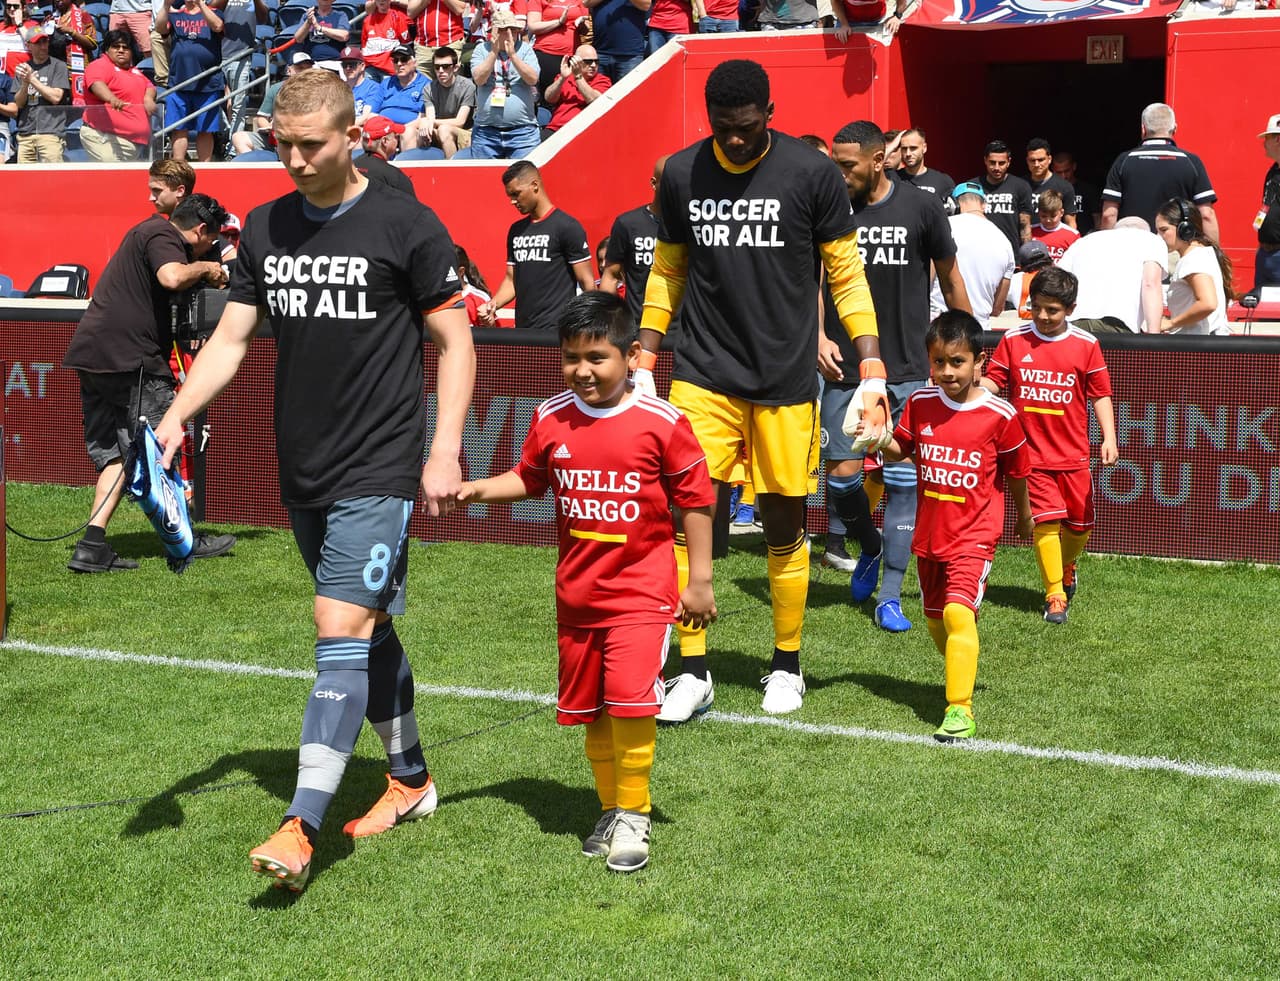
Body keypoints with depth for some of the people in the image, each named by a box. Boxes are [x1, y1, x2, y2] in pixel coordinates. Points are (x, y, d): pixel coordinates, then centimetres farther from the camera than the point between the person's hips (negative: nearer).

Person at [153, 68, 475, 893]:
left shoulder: (408, 227, -8)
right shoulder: (265, 229, 7)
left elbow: (455, 341, -3)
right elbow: (231, 339, 8)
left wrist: (445, 451, -11)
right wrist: (177, 415, -8)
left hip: (379, 472, -6)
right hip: (304, 473, 6)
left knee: (342, 632, -13)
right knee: (371, 629, 16)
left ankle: (302, 827, -16)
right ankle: (411, 779, 32)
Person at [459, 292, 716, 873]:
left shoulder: (661, 423, -11)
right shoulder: (551, 420, 1)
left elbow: (695, 501, -4)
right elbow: (530, 479, 17)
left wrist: (699, 581, -3)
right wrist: (480, 489, -2)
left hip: (641, 590, -5)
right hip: (576, 592, 5)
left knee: (631, 699, -17)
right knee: (589, 709, 12)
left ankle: (633, 816, -1)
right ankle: (611, 811, 28)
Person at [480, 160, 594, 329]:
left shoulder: (567, 227, -5)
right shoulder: (516, 230, 16)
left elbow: (587, 283, -7)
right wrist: (493, 305, 0)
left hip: (556, 329, -6)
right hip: (522, 329, 6)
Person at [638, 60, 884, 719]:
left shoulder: (812, 173, -5)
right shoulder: (681, 174, 3)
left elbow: (847, 276, 0)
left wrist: (872, 374, -6)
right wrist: (643, 368, 10)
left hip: (785, 380, -1)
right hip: (702, 375, 2)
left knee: (784, 524, 6)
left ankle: (786, 667, 24)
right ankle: (693, 671, 6)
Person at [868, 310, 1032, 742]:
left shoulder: (999, 415, -11)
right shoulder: (920, 404, -1)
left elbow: (1016, 471, 3)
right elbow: (900, 448, 12)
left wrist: (1024, 516, 16)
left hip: (974, 534, -5)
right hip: (928, 533, 5)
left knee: (958, 611, -23)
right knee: (935, 619, 19)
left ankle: (960, 711, -23)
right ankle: (961, 672, 47)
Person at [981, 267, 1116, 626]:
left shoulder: (1086, 345, -1)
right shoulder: (1014, 340, -1)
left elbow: (1100, 394, 3)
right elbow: (992, 380, 0)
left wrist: (1108, 438, -6)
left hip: (1073, 454, 1)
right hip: (1031, 452, -1)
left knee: (1080, 523, 9)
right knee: (1046, 520, -11)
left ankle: (1067, 567, 41)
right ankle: (1054, 595, 0)